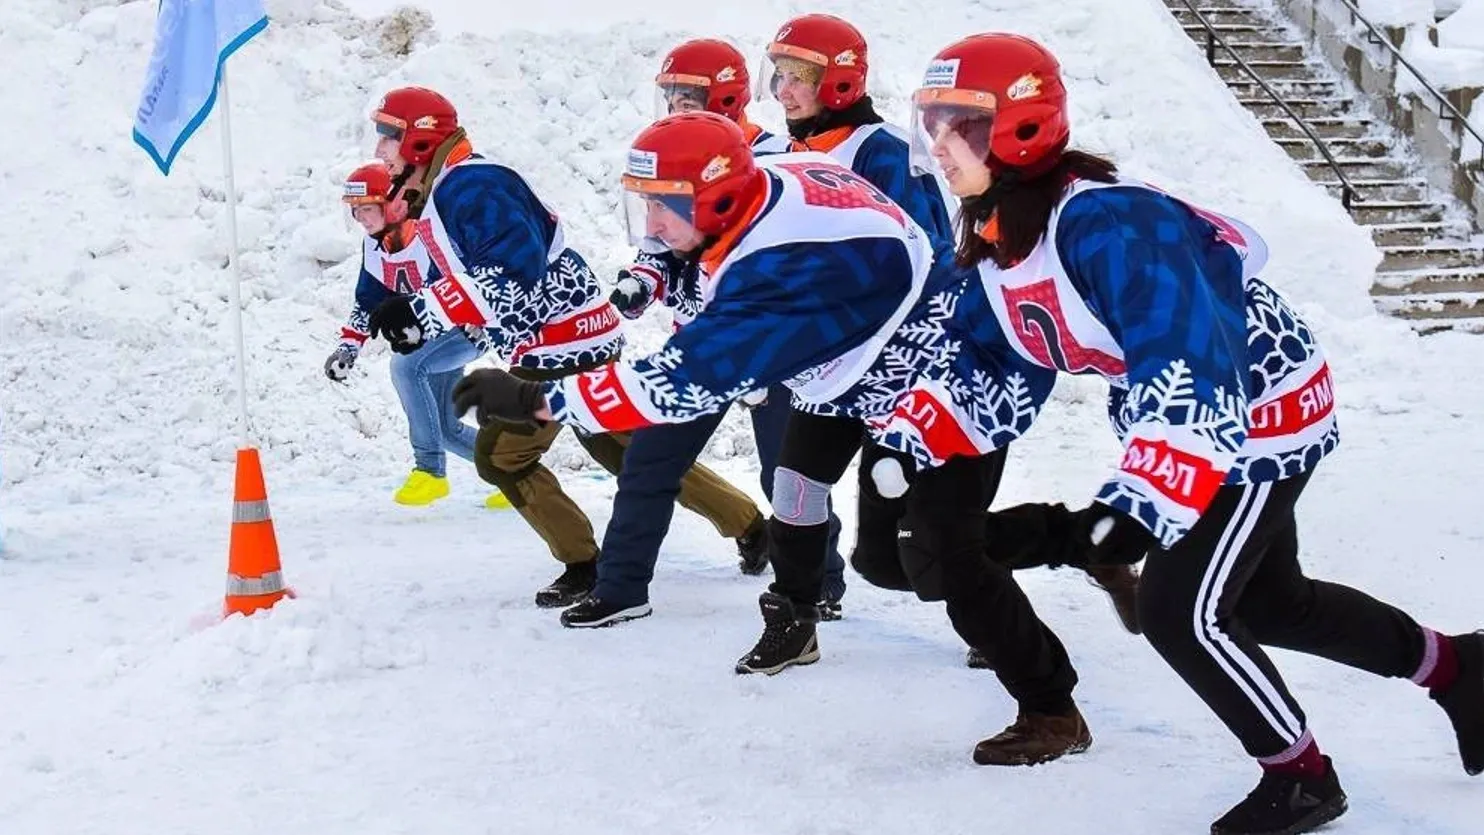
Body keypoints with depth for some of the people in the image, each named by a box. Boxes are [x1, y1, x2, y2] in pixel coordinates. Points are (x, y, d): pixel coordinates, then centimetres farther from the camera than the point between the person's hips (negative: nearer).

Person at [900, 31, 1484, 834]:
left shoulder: (1106, 224, -33)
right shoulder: (996, 236, -4)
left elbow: (1194, 371, -39)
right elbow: (973, 352, 7)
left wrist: (1143, 503, -45)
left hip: (1262, 409, -10)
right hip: (1186, 413, 10)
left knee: (1181, 611, -11)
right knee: (1270, 604, 21)